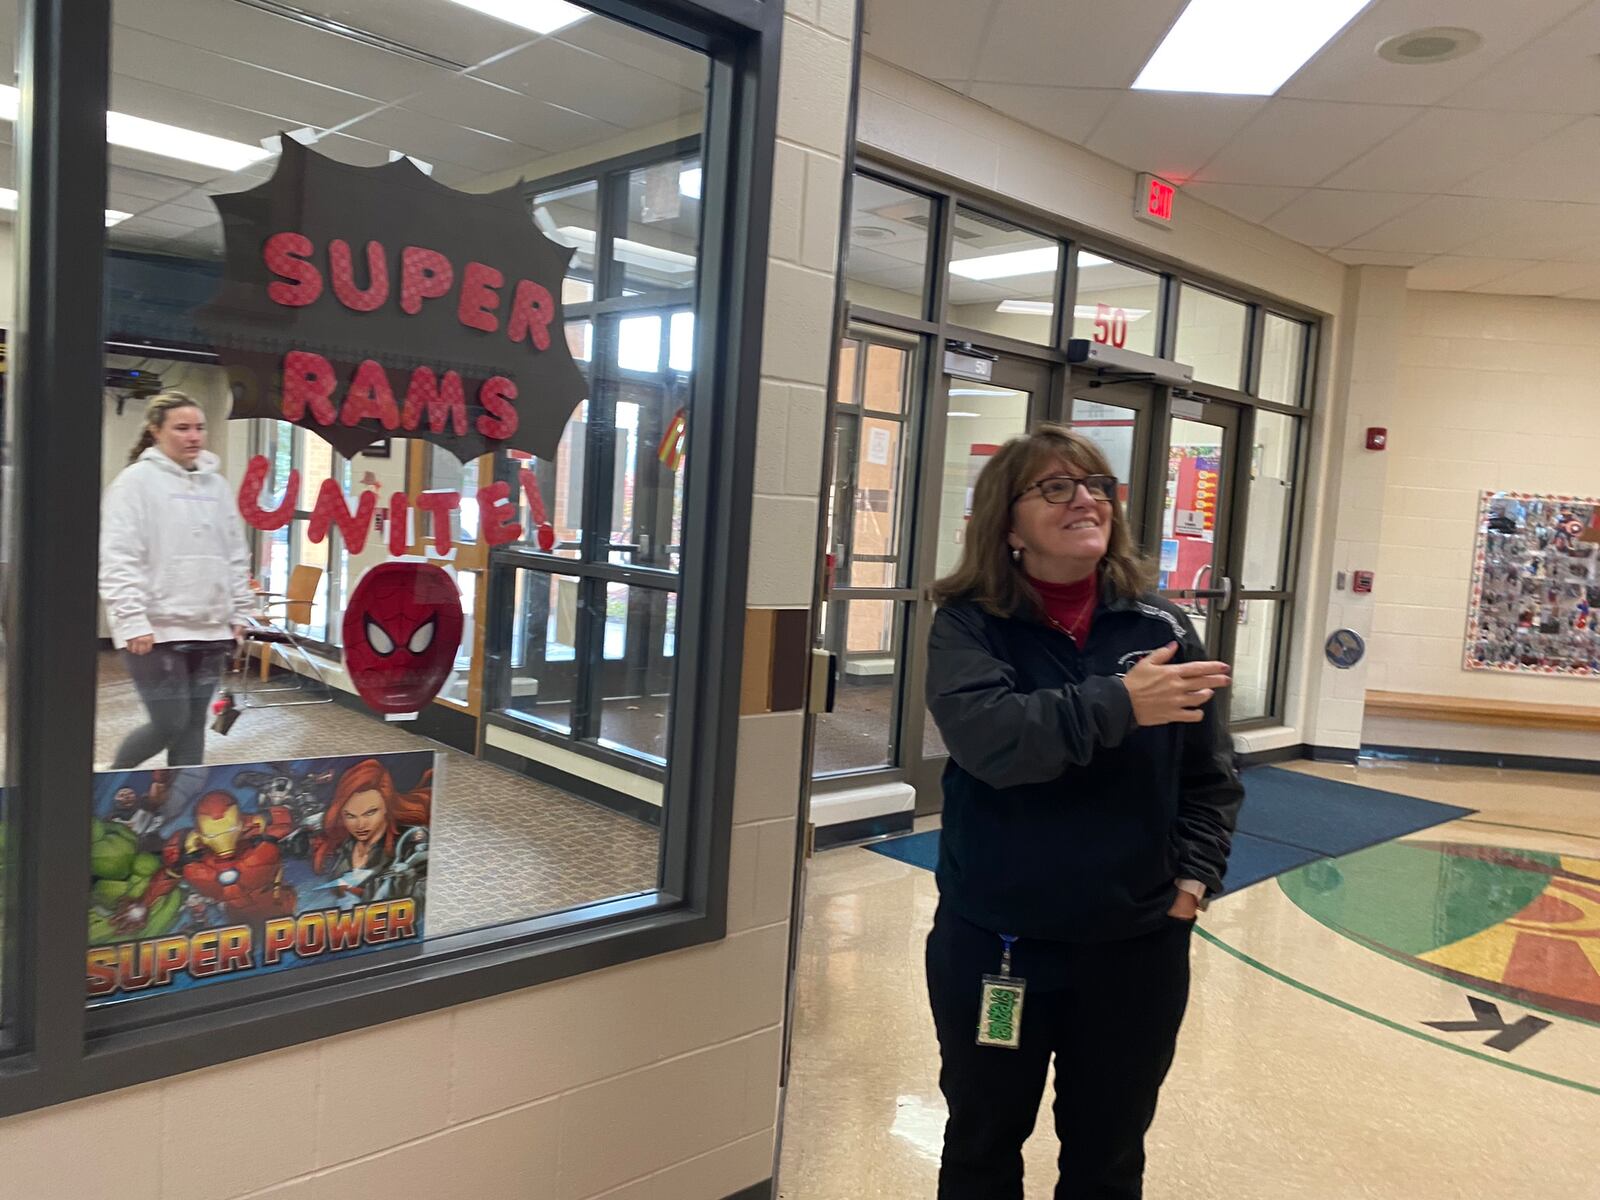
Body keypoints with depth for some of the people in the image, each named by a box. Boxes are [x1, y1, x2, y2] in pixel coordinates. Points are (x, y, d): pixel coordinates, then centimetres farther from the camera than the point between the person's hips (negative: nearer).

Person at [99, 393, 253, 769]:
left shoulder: (216, 484, 12)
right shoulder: (136, 480, -6)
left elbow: (236, 555, 16)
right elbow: (119, 560, -12)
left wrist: (240, 612, 11)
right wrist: (133, 623, -18)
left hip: (210, 628, 6)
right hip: (157, 629, -5)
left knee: (194, 724, 9)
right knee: (170, 725, -3)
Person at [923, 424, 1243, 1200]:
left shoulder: (1160, 626, -2)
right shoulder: (969, 623, -9)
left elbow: (1211, 776, 5)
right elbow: (986, 736, -27)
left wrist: (1194, 877, -5)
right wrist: (1118, 704, -32)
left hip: (1135, 946, 2)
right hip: (993, 942, -2)